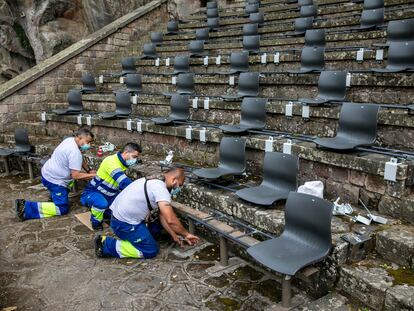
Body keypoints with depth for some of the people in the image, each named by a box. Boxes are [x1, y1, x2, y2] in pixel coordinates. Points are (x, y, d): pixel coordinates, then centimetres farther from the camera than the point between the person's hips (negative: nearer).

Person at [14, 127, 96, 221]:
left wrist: (89, 170, 8)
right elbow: (76, 176, -27)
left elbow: (80, 161, 17)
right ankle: (26, 208, -11)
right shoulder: (75, 152, -26)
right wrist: (92, 175, -18)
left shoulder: (70, 140, 4)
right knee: (62, 209, -9)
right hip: (53, 180, -10)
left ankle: (54, 194, 27)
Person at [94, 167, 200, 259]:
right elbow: (171, 220, -25)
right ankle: (107, 245, -5)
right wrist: (186, 234, -9)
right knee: (151, 251, -4)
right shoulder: (161, 189, -20)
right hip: (124, 224, -10)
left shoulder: (156, 183, 10)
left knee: (155, 230, 19)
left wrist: (174, 236, 9)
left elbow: (162, 216, 12)